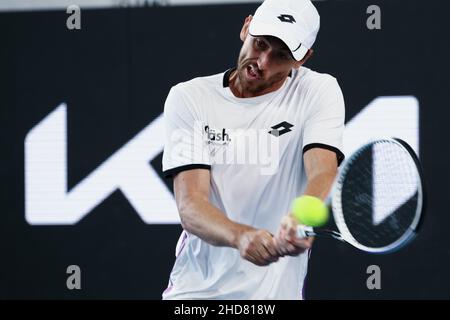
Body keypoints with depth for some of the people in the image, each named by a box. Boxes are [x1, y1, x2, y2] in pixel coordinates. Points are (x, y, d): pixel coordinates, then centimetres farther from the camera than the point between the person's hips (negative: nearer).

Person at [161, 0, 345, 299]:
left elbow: (323, 174, -20)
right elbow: (190, 207, -14)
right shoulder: (189, 97, -4)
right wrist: (241, 236, -35)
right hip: (194, 289, 1)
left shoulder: (319, 92, -3)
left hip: (274, 292, -1)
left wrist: (301, 222, -42)